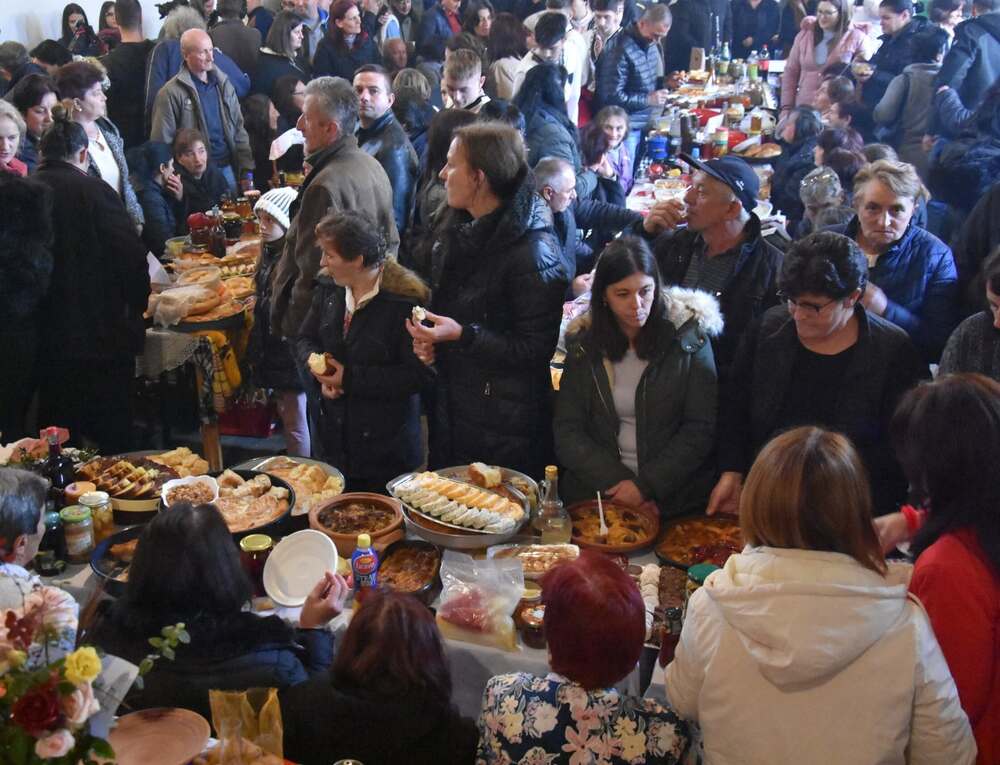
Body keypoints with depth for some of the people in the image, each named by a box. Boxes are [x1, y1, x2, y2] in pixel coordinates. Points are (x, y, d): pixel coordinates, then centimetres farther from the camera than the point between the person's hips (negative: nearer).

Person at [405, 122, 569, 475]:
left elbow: (536, 350, -19)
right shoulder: (455, 230, 6)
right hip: (450, 408, 8)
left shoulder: (534, 251, -19)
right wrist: (426, 337, 0)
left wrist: (462, 336, -25)